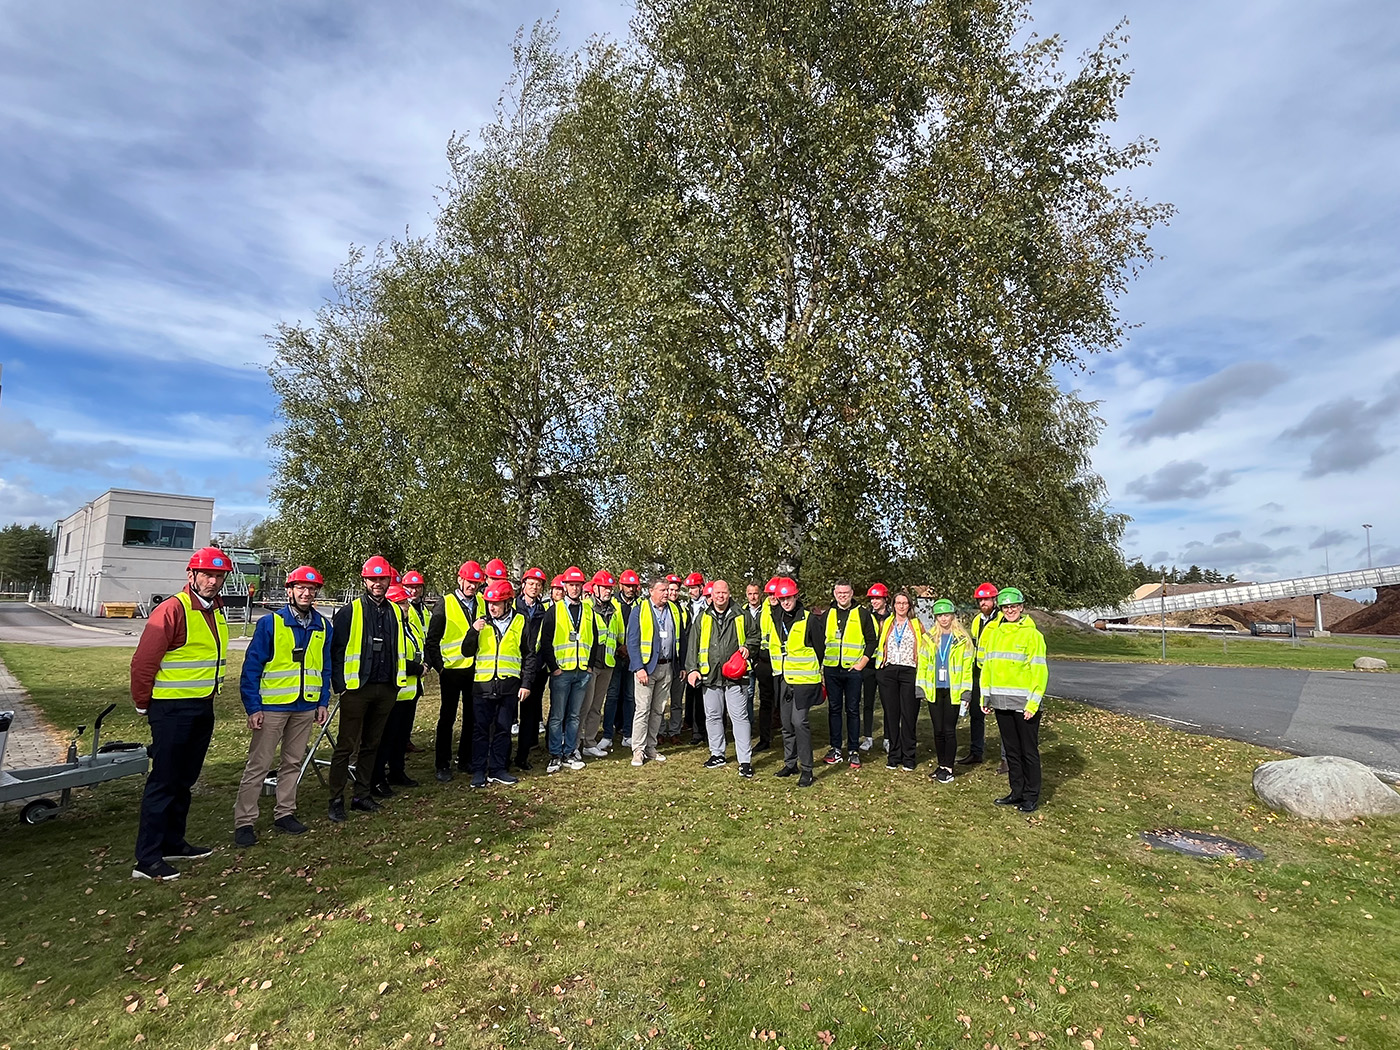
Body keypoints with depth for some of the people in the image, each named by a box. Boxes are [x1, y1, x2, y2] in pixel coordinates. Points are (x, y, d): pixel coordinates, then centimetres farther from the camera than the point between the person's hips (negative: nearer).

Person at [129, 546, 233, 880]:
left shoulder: (217, 612, 9)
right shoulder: (173, 610, -17)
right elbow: (143, 661, -17)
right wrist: (144, 704, -7)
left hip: (203, 708, 8)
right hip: (172, 709, -8)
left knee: (184, 780, 17)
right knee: (163, 782, -2)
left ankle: (173, 842, 29)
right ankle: (147, 859, 7)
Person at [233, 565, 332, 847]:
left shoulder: (323, 626, 4)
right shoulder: (270, 623, -9)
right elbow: (252, 666, -9)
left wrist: (323, 702, 7)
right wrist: (253, 707, -12)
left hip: (306, 707, 4)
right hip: (272, 706, -4)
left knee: (293, 763, 15)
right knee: (258, 766, 1)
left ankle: (284, 813, 27)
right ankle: (244, 821, 12)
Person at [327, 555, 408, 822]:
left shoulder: (395, 612, 10)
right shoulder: (348, 612, -4)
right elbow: (336, 650, -5)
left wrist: (399, 680, 12)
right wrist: (340, 685, -9)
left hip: (386, 689, 5)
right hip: (357, 688, -4)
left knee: (371, 745, 13)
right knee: (346, 746, 1)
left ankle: (361, 794, 24)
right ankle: (336, 800, 11)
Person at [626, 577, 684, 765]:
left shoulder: (674, 610, 8)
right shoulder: (640, 611, -6)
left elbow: (679, 639, 11)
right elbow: (632, 642, -8)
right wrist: (639, 668, -15)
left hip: (667, 667, 5)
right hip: (647, 666, -4)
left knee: (658, 710, 11)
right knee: (643, 709, -3)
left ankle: (651, 747, 21)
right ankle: (638, 750, 7)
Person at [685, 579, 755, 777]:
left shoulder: (740, 617, 4)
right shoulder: (702, 618, 8)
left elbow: (754, 635, 16)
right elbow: (693, 645, 9)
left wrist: (747, 647, -4)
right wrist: (692, 668, 1)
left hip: (734, 675, -2)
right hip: (710, 675, 3)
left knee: (740, 716, -4)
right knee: (713, 716, 12)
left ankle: (745, 761, 1)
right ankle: (717, 754, 27)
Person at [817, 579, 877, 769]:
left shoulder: (862, 615, 3)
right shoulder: (827, 615, 9)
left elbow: (872, 641, 3)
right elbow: (819, 641, 12)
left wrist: (862, 663, -7)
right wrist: (819, 664, 3)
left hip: (853, 669, -2)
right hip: (831, 669, 2)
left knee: (853, 710, 4)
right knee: (834, 709, 8)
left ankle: (854, 750, 12)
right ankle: (835, 748, 16)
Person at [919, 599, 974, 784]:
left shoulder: (962, 640, -2)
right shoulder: (929, 638, 7)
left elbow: (967, 667, -2)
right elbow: (922, 663, 9)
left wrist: (966, 693, -6)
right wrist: (921, 687, 5)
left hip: (953, 691, -3)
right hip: (934, 691, 3)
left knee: (949, 730, 1)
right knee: (938, 730, 9)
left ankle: (949, 768, 12)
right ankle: (941, 765, 21)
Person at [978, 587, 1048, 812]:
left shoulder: (1032, 634, -6)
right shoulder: (993, 633, 9)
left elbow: (1040, 671, -9)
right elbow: (986, 666, 13)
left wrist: (1033, 703, -15)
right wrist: (985, 697, 9)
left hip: (1023, 703, -5)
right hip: (1001, 702, 5)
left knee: (1029, 750, 5)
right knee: (1011, 749, 14)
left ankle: (1031, 796, 16)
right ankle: (1017, 791, 26)